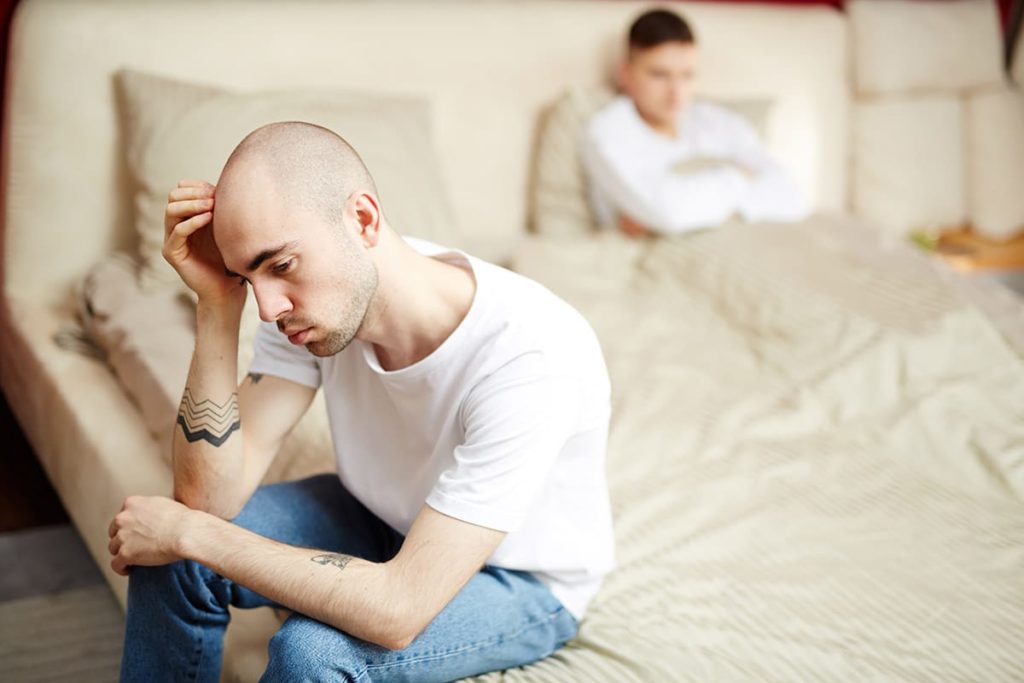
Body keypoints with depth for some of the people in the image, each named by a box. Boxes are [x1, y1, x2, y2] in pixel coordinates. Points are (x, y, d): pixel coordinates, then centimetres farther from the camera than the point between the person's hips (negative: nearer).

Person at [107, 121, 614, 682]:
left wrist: (188, 532, -28)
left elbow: (398, 611, -37)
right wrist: (218, 305, -30)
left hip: (521, 581, -5)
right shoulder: (309, 297, -19)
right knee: (175, 555, -12)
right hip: (386, 519, 5)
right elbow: (212, 497, -20)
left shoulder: (531, 356, -38)